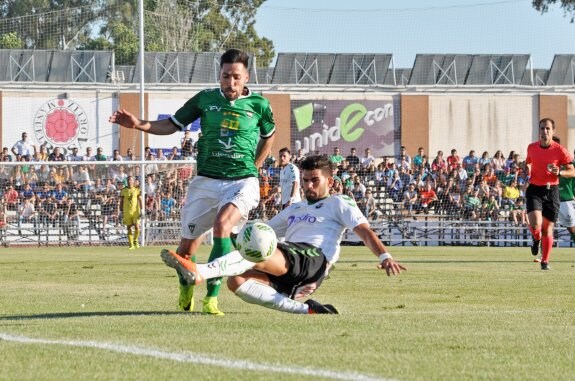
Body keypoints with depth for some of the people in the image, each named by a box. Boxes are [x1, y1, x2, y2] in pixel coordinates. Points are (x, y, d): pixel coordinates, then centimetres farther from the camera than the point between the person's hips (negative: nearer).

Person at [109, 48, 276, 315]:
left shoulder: (258, 105, 1)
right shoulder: (206, 99, 3)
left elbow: (268, 136, 20)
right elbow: (172, 125, 11)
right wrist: (139, 124, -4)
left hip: (242, 181, -3)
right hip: (206, 181, 3)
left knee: (222, 224, -32)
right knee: (187, 244, 5)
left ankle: (212, 297, -29)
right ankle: (185, 289, 38)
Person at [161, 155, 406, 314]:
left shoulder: (339, 204, 17)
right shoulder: (294, 210, 36)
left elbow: (364, 230, 3)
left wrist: (384, 256, -14)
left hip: (315, 258, -7)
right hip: (284, 274, 7)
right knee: (237, 282, -22)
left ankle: (199, 272, -54)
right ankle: (303, 309, -28)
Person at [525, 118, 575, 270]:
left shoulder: (560, 150, -7)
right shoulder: (531, 148, 1)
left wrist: (559, 172, -22)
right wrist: (527, 170, 0)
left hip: (551, 191, -1)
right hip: (534, 190, 1)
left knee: (548, 228, 3)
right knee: (535, 224, -19)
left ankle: (545, 261, 19)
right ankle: (536, 239, 18)